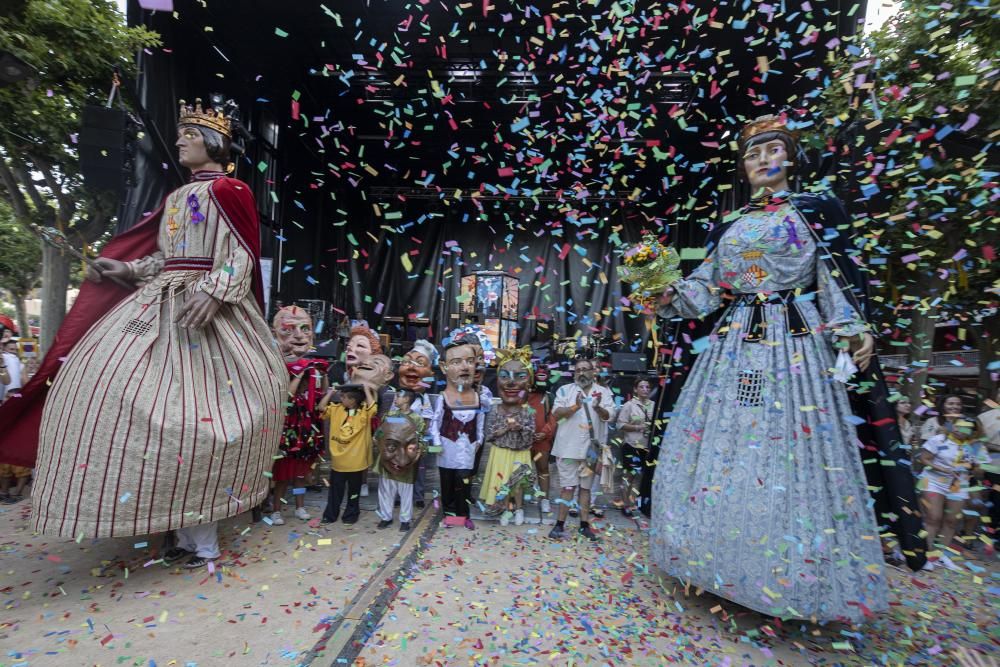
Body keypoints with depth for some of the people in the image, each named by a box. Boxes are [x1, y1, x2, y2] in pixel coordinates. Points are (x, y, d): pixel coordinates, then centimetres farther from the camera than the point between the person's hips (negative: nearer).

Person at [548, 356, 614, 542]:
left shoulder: (604, 392, 4)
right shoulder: (565, 390, 1)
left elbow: (607, 416, -7)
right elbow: (556, 414, -9)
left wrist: (597, 407, -29)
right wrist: (574, 407, -26)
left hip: (592, 447, 2)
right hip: (569, 447, -1)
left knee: (585, 487, 14)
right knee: (568, 487, 3)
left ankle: (584, 525, 24)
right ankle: (560, 524, 13)